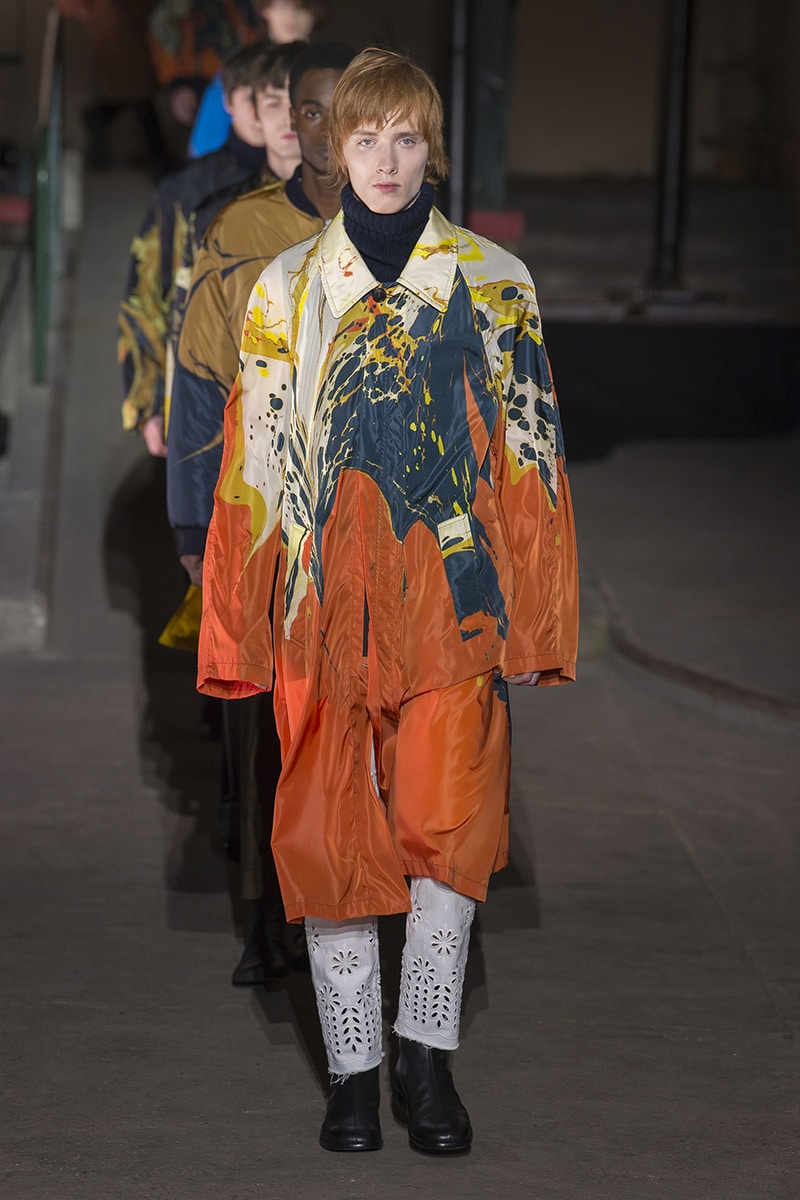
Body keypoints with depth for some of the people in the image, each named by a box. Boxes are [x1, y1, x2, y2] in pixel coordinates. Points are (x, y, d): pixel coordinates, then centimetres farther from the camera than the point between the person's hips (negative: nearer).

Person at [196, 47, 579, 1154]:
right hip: (327, 599, 1)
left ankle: (427, 1057, 4)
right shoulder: (286, 291, 12)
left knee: (448, 828, -9)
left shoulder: (495, 285, 8)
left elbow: (530, 457, 6)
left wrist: (535, 623, 0)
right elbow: (252, 465, 11)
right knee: (330, 836, 0)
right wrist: (238, 632, 5)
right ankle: (353, 1069, 11)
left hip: (453, 602, -1)